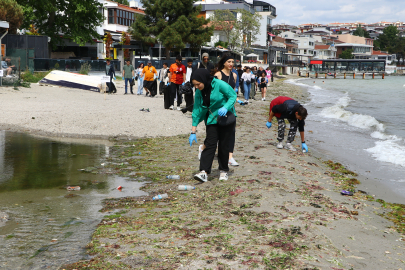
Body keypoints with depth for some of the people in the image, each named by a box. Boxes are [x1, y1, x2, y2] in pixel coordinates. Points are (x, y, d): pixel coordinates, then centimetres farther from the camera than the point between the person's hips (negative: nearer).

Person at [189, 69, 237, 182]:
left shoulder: (219, 84, -18)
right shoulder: (199, 92, -3)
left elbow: (233, 95, -10)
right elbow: (197, 110, 0)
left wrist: (225, 107, -30)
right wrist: (193, 132, -2)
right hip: (211, 119, 3)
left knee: (223, 144, 0)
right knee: (210, 143, -9)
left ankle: (224, 170, 16)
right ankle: (204, 172, -16)